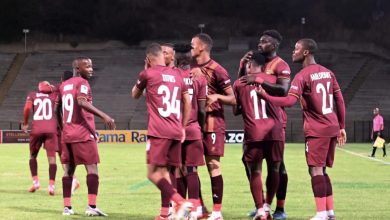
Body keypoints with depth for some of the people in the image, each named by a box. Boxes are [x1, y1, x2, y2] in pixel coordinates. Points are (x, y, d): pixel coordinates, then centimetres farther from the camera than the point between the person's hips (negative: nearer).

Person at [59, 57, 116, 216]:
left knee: (68, 171, 10)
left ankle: (67, 207, 6)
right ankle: (91, 206, -15)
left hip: (67, 134, 7)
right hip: (83, 134, -7)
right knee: (92, 169, -6)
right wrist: (104, 116, -33)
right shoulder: (82, 83, -7)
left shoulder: (63, 85, 17)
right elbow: (82, 102, -26)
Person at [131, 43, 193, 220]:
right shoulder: (177, 75, 15)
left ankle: (181, 202, -24)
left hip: (158, 132, -6)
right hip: (176, 131, 6)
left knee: (153, 173, -7)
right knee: (164, 171, 14)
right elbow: (187, 103, 18)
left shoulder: (148, 74, 0)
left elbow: (135, 95, 18)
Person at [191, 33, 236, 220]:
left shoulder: (216, 70, -9)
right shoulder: (191, 69, 12)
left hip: (212, 123, -7)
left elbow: (232, 99, -8)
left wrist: (217, 96, -24)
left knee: (213, 164, -6)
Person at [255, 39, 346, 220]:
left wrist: (264, 95, -21)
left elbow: (289, 101, -23)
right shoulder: (328, 73, 13)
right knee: (322, 171, 15)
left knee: (316, 170, -7)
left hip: (316, 130, -8)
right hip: (332, 128, 8)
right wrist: (341, 127, 19)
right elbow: (340, 101, 14)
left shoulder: (302, 76, -11)